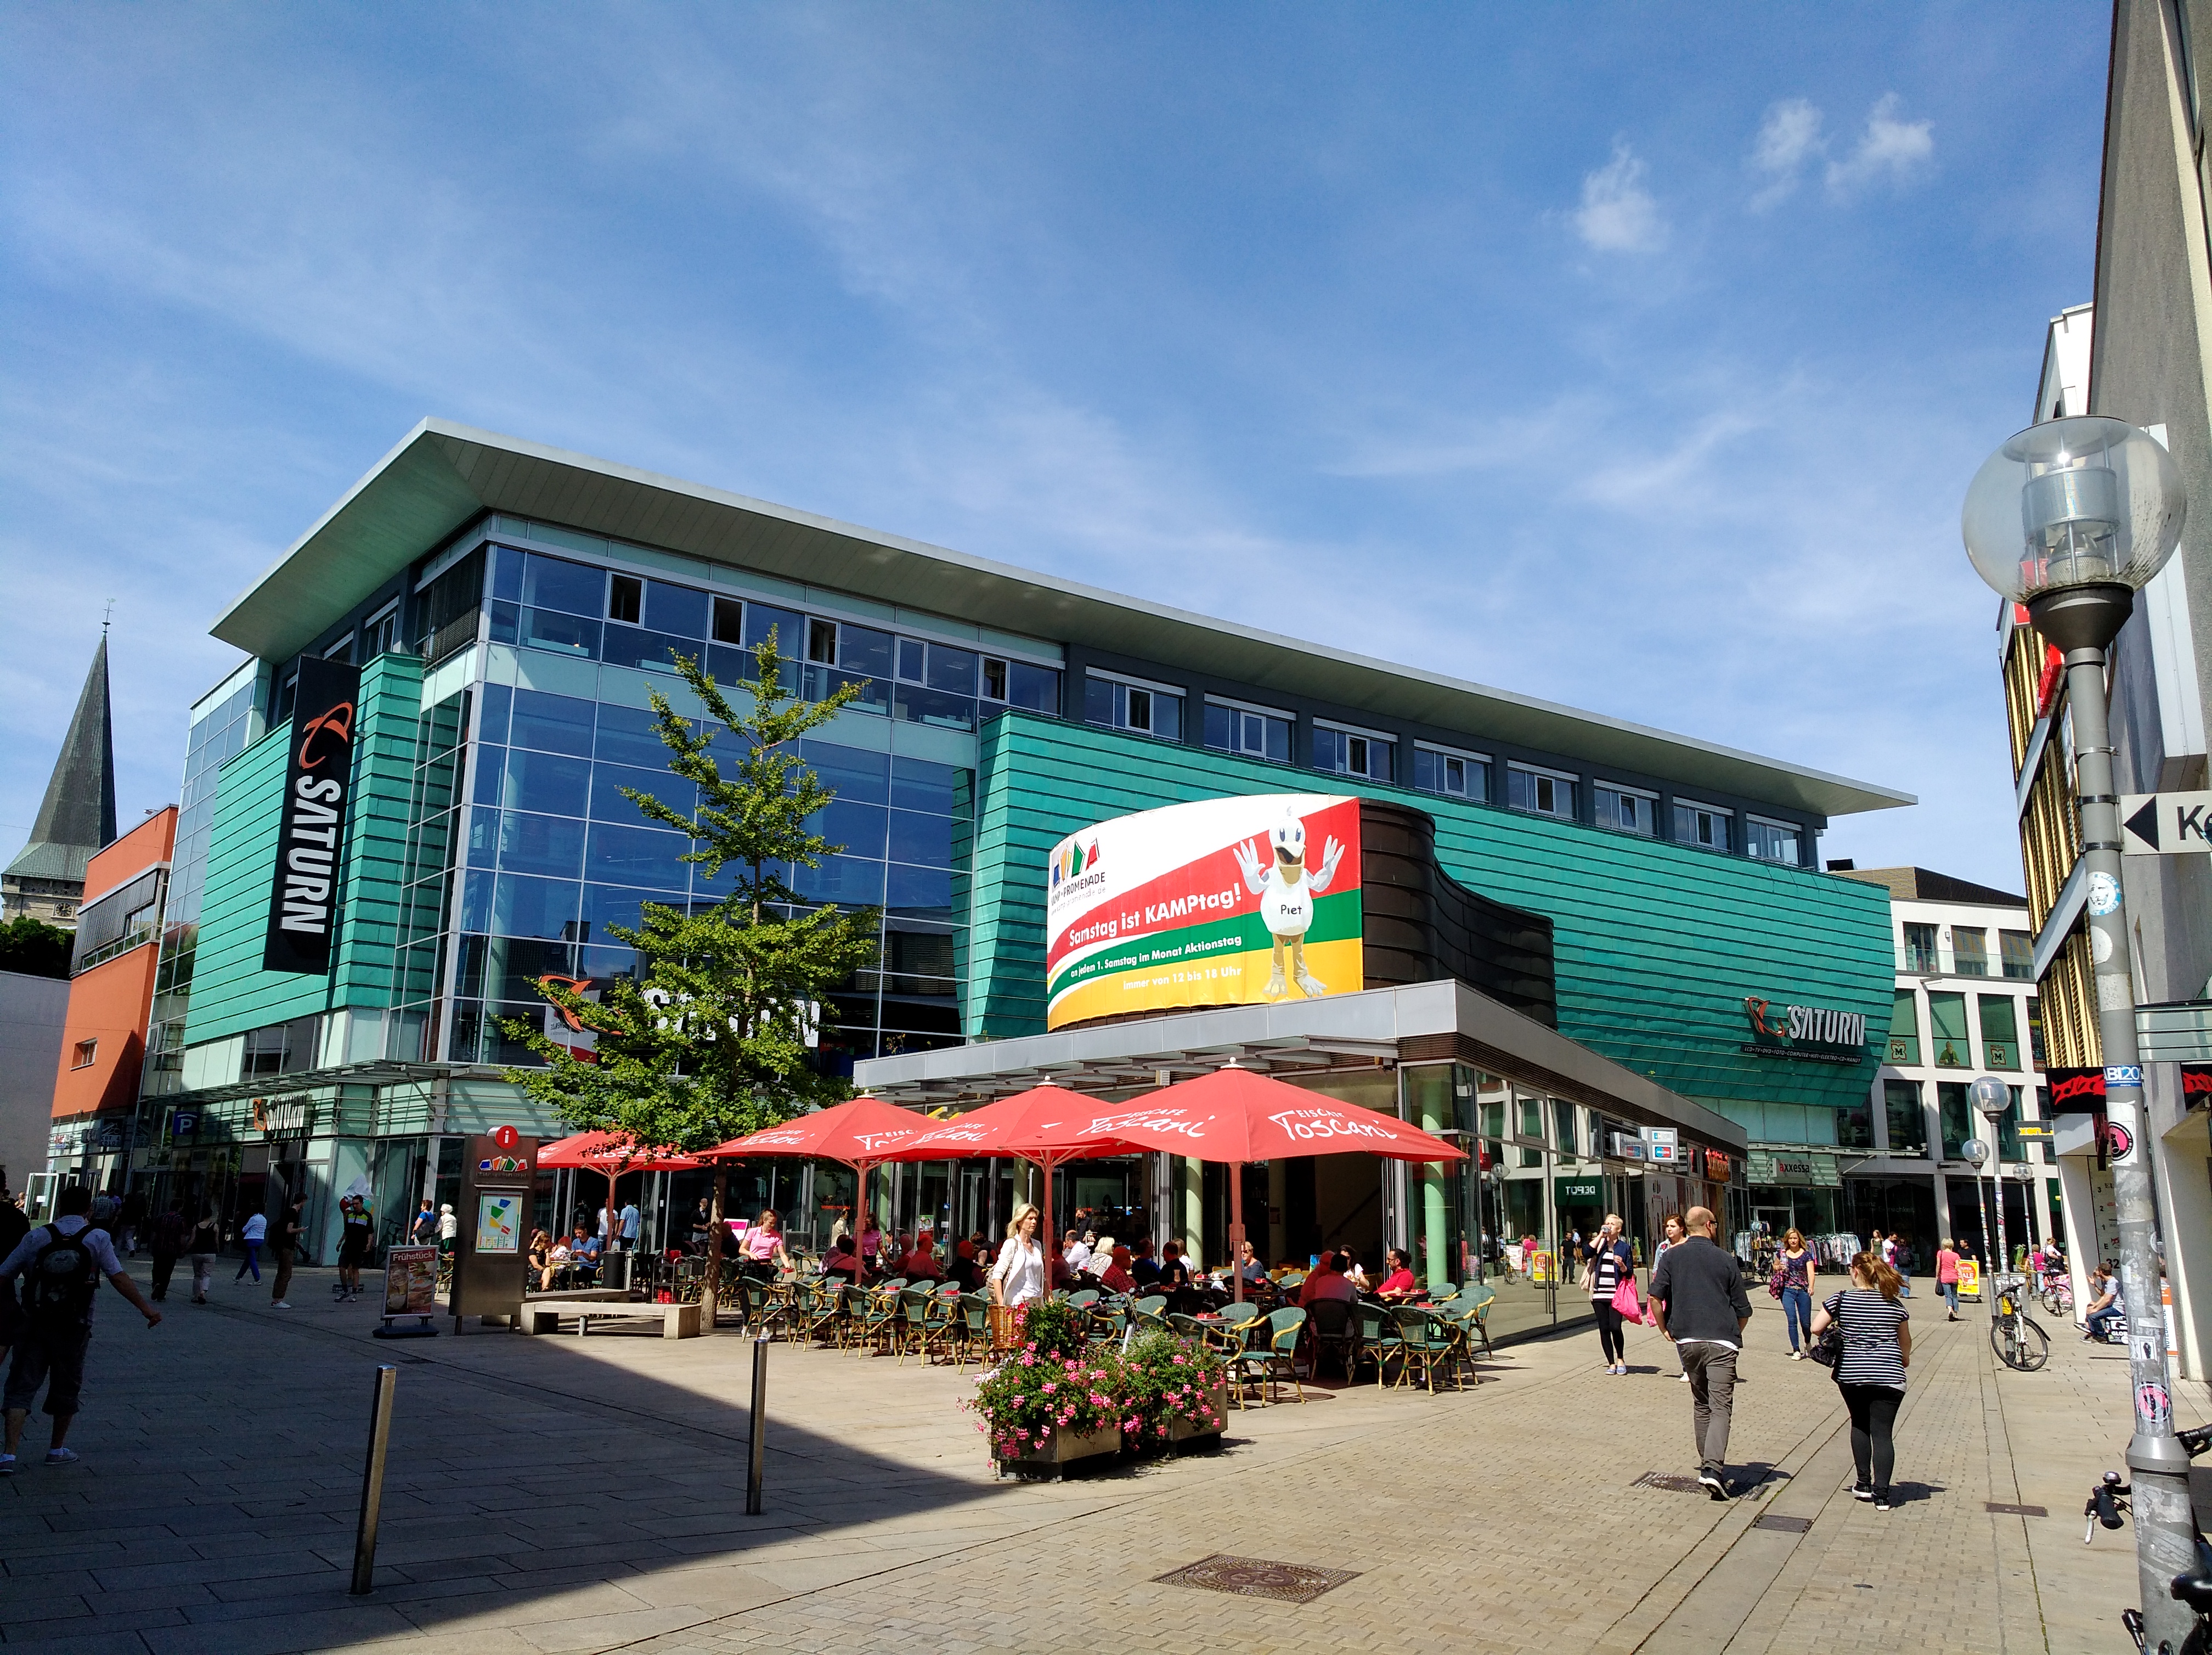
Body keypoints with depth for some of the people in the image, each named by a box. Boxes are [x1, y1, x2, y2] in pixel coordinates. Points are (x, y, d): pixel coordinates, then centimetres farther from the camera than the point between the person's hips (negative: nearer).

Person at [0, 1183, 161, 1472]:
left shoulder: (36, 1237, 0)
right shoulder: (97, 1239, -6)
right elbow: (119, 1278, -12)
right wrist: (146, 1309, -7)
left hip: (34, 1326, 1)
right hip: (74, 1329, -1)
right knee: (66, 1388, 15)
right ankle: (57, 1449, 27)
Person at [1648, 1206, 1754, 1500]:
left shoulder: (1671, 1257, 5)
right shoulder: (1726, 1260, 3)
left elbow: (1655, 1297, -4)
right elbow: (1744, 1311, 6)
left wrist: (1665, 1329, 10)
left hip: (1687, 1340, 3)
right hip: (1721, 1342, -3)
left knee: (1701, 1404, 18)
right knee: (1720, 1407, -5)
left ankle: (1709, 1465, 23)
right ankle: (1713, 1468, -20)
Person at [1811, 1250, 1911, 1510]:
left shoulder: (1841, 1299, -4)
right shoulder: (1894, 1303, 4)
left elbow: (1816, 1328, -7)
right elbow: (1905, 1342, 15)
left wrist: (1835, 1330, 15)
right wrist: (1905, 1360, 36)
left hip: (1851, 1375, -1)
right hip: (1888, 1376, 1)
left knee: (1860, 1425, 19)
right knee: (1882, 1432, 1)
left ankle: (1864, 1484, 18)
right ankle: (1881, 1493, -7)